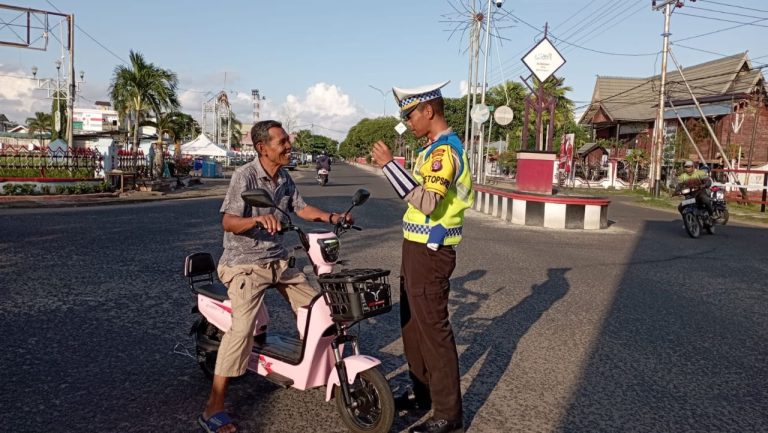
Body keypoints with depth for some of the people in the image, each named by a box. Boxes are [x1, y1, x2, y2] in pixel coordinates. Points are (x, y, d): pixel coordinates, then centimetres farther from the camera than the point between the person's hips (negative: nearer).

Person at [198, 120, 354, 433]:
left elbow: (301, 208, 16)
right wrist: (258, 219, -41)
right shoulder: (245, 176, -16)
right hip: (245, 262, -8)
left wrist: (333, 217, 2)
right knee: (242, 328, -22)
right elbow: (228, 221, -22)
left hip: (277, 259, 8)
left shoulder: (285, 179, 7)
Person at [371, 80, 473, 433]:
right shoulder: (435, 147, 15)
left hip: (430, 252, -10)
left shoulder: (444, 150, -18)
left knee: (433, 329, -4)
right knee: (412, 323, 18)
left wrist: (389, 165, -27)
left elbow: (427, 202, -30)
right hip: (418, 248, 11)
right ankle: (422, 392, 33)